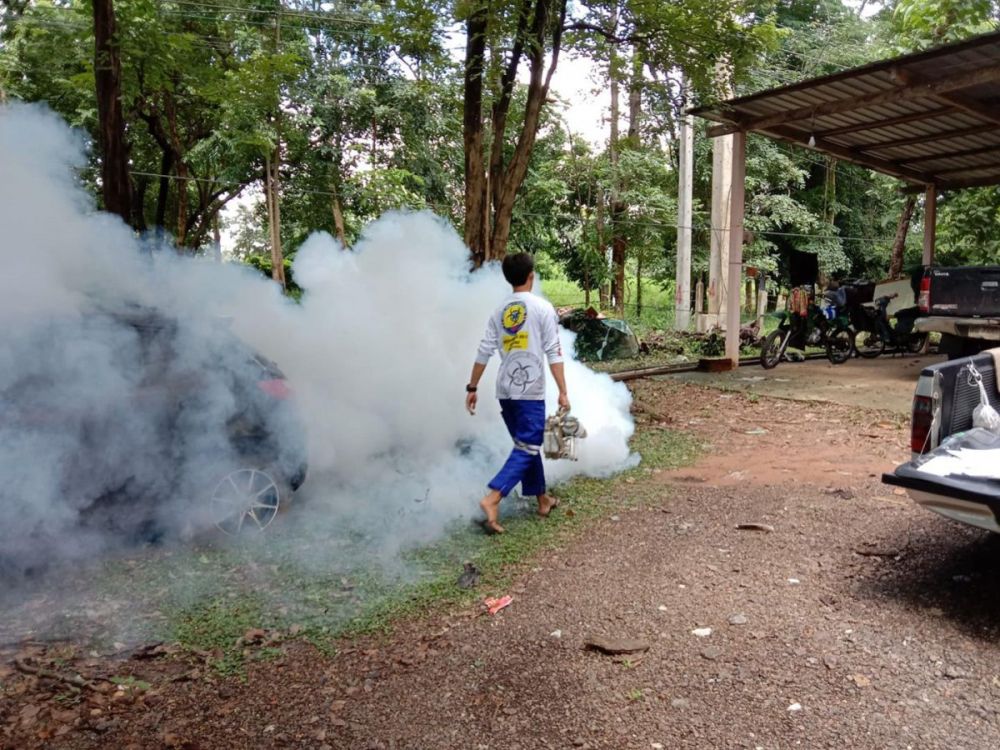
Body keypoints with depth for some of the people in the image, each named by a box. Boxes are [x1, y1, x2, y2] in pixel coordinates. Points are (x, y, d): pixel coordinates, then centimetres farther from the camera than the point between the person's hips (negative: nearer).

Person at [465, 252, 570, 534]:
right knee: (527, 449, -4)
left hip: (505, 391, 6)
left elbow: (484, 353, 7)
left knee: (527, 445, 18)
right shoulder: (543, 308, -5)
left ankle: (543, 499, 28)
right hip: (530, 391, -6)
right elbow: (553, 353, -10)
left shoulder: (499, 311, 9)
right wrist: (563, 391, -8)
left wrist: (472, 388, 13)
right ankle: (492, 499, -19)